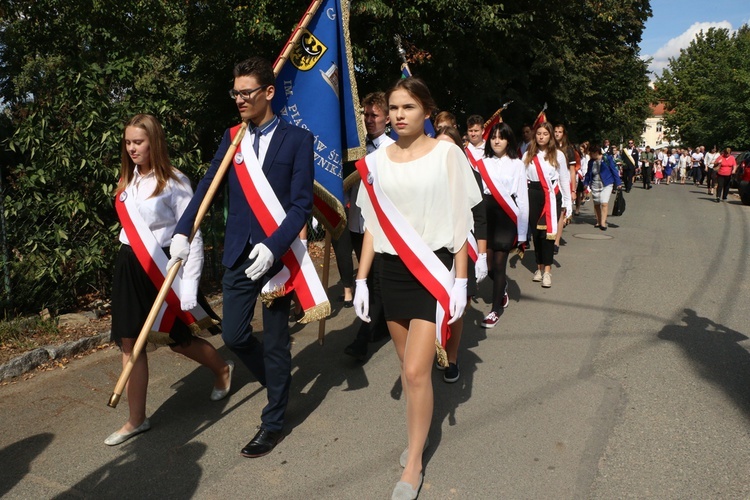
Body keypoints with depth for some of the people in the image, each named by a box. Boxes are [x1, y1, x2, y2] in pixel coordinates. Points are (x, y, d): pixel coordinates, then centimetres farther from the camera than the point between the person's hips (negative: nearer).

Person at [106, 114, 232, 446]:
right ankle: (136, 420, 18)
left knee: (177, 338, 9)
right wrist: (132, 265, 17)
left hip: (164, 267, -6)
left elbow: (192, 235, -15)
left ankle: (221, 369, 39)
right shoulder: (128, 181, 9)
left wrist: (189, 288, -19)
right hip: (130, 267, 6)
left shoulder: (174, 182, -13)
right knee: (129, 342, 5)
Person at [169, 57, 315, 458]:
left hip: (278, 253, -4)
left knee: (275, 340, 6)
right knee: (234, 335, 6)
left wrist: (273, 247, -23)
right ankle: (276, 381, 37)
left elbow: (301, 204, -11)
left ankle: (273, 422, 24)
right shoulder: (232, 137, 8)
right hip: (238, 253, 4)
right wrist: (182, 231, -12)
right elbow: (207, 187, 2)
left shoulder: (297, 139, -5)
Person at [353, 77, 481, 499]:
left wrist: (461, 280, -6)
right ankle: (418, 435, 37)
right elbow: (372, 225, 9)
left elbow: (460, 222, -4)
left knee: (417, 371, -7)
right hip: (392, 270, 4)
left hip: (434, 268, -4)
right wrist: (361, 279, 6)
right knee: (408, 365, 14)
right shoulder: (377, 161, 5)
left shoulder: (446, 154, -5)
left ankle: (414, 465, 12)